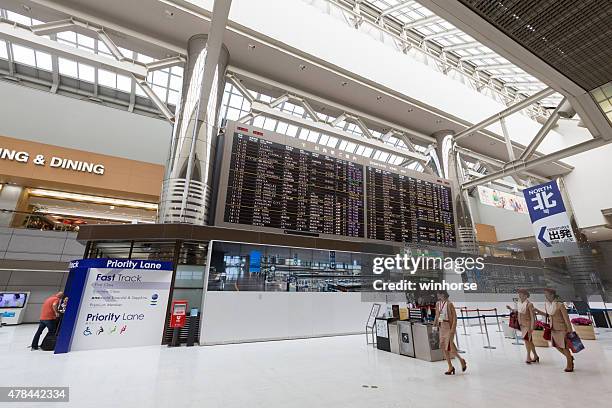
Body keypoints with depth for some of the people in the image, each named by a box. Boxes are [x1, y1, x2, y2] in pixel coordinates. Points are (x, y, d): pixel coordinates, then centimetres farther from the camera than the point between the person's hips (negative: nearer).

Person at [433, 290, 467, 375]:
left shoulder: (449, 304, -13)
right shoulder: (437, 304, 5)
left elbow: (454, 317, -13)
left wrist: (453, 328, -18)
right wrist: (435, 325, 11)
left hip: (449, 326, -6)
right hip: (441, 326, 6)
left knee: (449, 347, -5)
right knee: (443, 347, 9)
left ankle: (462, 360, 24)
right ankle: (450, 367, 22)